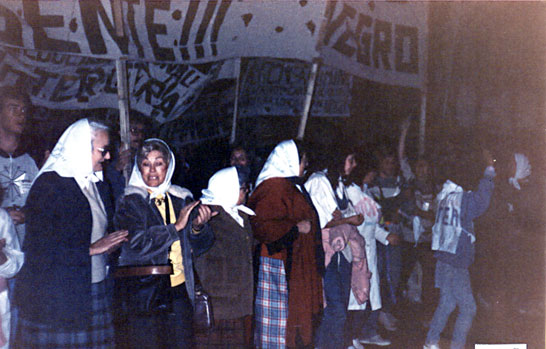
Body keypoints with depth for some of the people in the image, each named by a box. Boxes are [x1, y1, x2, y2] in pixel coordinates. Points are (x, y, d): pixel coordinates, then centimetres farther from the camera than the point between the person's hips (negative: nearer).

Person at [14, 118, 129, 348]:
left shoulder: (89, 183, 15)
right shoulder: (49, 184, -12)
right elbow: (39, 252, -18)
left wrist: (107, 246, 4)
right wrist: (92, 249, -16)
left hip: (90, 292, 8)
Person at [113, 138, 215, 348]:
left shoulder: (182, 200, 12)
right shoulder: (130, 202, 0)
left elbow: (199, 246, 12)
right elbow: (137, 242, -15)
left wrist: (198, 227, -10)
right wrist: (176, 227, -17)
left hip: (179, 290, 4)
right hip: (143, 291, -4)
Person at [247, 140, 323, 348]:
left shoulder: (291, 186, 18)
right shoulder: (274, 188, -16)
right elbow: (261, 225, -25)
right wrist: (295, 228, -20)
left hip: (294, 264, 10)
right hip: (280, 265, -10)